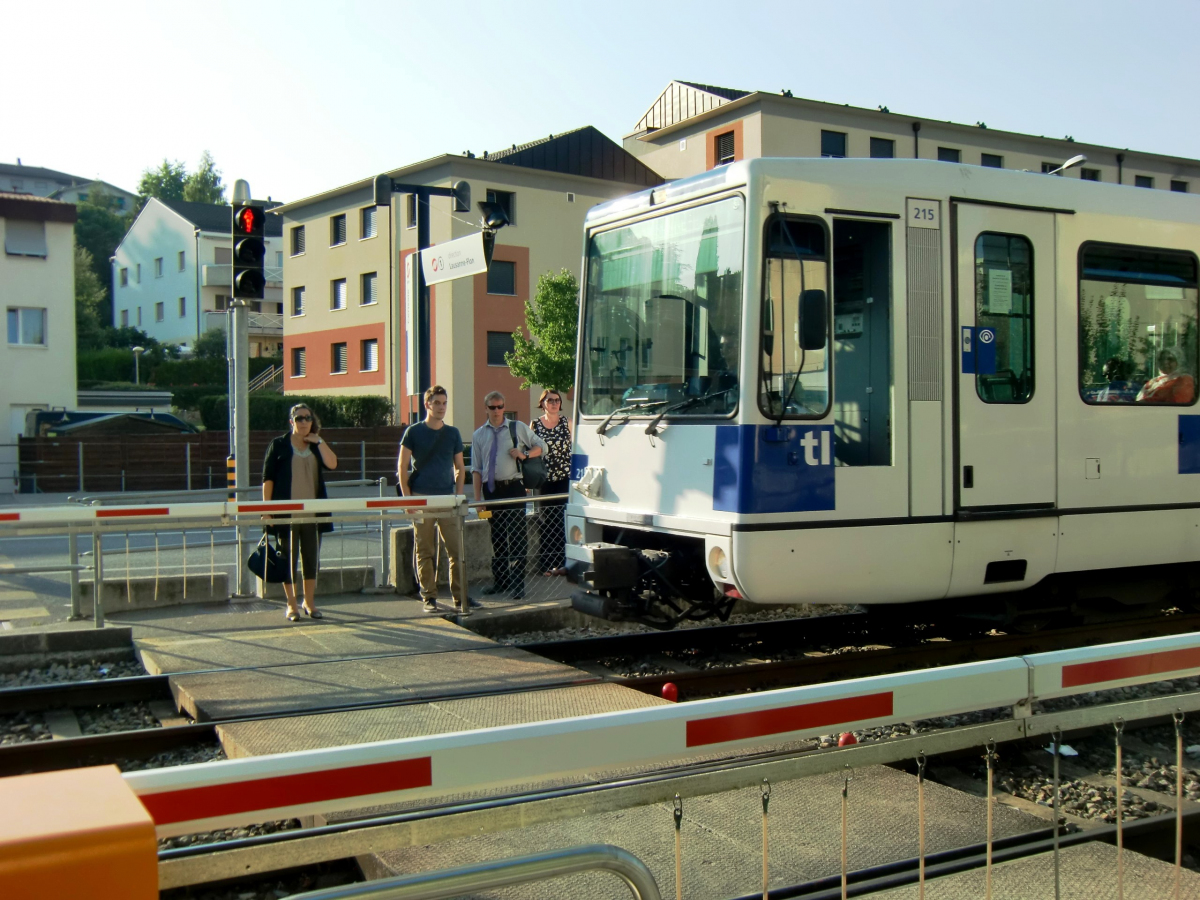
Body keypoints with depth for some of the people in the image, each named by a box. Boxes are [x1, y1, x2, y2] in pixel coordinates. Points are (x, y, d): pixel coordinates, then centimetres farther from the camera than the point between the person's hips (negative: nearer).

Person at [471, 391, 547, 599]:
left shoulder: (518, 428, 5)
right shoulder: (479, 435, 10)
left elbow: (541, 447, 13)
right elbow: (476, 469, 8)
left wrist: (525, 454, -8)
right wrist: (478, 498, 1)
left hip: (513, 488, -3)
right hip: (491, 489, 3)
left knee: (516, 536, -7)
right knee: (496, 537, 11)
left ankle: (517, 584, -4)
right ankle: (500, 581, 21)